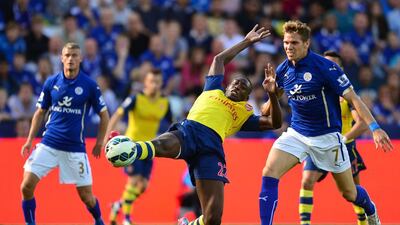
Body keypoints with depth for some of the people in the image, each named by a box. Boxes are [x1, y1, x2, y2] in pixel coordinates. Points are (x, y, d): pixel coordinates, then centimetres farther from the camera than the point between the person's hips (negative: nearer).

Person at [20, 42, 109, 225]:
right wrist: (30, 140, 6)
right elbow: (40, 113, 13)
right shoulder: (51, 82, 3)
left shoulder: (90, 85, -5)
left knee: (86, 196, 1)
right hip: (48, 145, 2)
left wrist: (99, 143, 1)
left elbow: (104, 115, 5)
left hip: (75, 148, -2)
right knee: (27, 186, -12)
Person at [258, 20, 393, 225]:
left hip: (327, 136, -4)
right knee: (269, 174, -19)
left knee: (349, 192, 9)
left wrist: (374, 128, -28)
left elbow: (353, 98, -19)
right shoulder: (283, 70, -1)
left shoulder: (325, 67, -18)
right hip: (296, 133, 4)